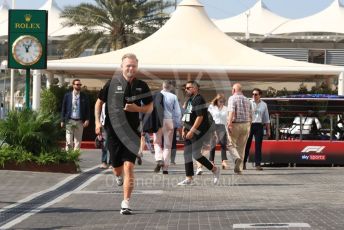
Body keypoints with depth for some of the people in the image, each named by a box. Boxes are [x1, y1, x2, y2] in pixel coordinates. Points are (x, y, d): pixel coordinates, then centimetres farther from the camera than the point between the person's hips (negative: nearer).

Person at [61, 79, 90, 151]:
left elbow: (87, 109, 5)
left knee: (78, 141, 3)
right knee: (69, 141, -3)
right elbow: (63, 108, 6)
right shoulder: (67, 95, 5)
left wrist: (87, 120, -6)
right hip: (69, 121, -1)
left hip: (80, 121, 1)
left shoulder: (84, 96, 5)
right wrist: (62, 121, 1)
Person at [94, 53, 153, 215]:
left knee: (128, 167, -12)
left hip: (132, 133, 0)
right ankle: (118, 175, 49)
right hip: (114, 132, 0)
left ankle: (126, 203, -7)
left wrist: (137, 108, -10)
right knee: (117, 169, 9)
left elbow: (150, 108, 11)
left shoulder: (142, 86, 3)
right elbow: (99, 102, 8)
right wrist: (97, 122, -4)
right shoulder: (112, 83, -2)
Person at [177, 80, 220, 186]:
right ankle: (189, 179, 9)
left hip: (198, 132, -10)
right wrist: (184, 129, 14)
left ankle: (215, 170, 5)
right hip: (189, 132, 10)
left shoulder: (198, 100, -13)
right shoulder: (189, 100, 17)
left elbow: (200, 117, -21)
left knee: (196, 154, -11)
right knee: (187, 154, 6)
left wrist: (192, 131, -23)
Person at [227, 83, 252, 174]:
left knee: (231, 144, 7)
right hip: (246, 125, 5)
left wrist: (229, 123, -25)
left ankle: (237, 158, -21)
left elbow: (231, 111, -20)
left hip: (235, 124, -5)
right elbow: (250, 115, 14)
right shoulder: (247, 100, 13)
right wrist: (249, 127, 22)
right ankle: (239, 168, 10)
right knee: (241, 147, 10)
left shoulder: (232, 98, -5)